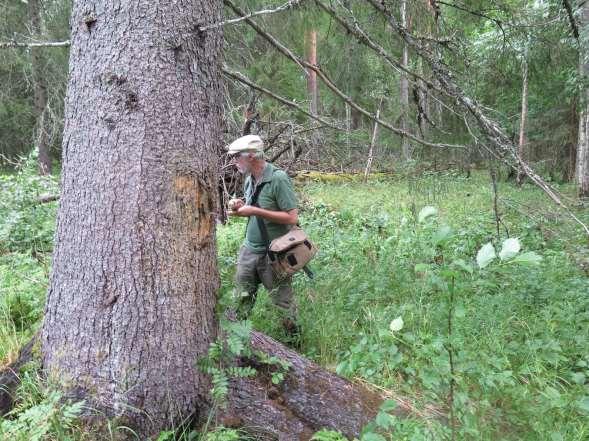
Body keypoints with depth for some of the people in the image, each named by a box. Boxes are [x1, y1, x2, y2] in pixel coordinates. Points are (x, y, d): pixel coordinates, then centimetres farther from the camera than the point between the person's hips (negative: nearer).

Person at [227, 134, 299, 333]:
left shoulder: (278, 179, -18)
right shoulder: (249, 179, 6)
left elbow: (292, 218, -21)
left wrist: (254, 211, -22)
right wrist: (240, 206, -3)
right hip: (249, 249, 7)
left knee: (282, 301, 8)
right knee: (243, 297, 16)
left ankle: (293, 337, 28)